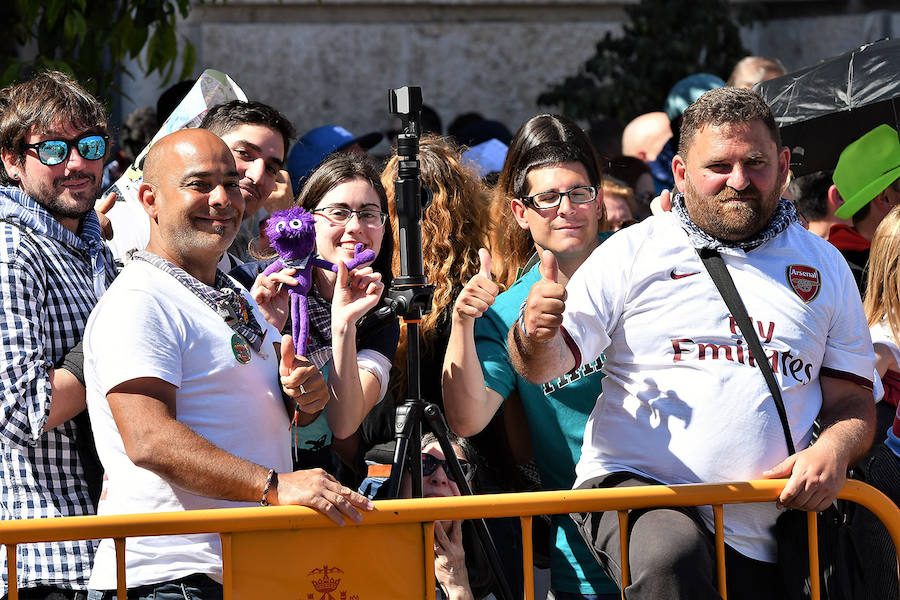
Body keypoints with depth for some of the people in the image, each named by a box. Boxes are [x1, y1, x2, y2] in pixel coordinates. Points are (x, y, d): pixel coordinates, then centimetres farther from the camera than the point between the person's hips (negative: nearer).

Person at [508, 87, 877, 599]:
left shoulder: (823, 265, 14)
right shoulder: (633, 252, 5)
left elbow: (852, 397, 15)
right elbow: (549, 365, 1)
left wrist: (835, 450, -8)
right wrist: (535, 336, -24)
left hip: (762, 533, 4)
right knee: (670, 556, -35)